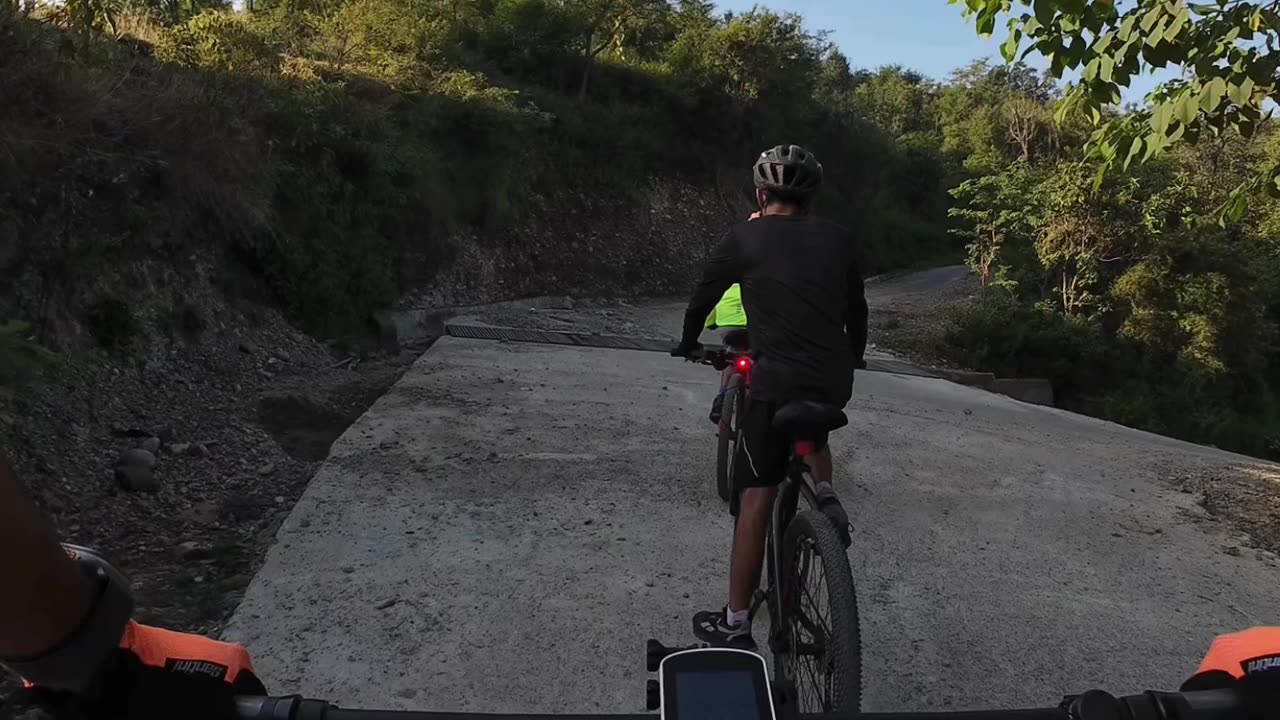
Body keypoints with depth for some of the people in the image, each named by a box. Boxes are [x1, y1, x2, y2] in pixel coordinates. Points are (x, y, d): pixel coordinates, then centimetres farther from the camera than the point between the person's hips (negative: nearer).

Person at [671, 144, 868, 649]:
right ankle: (826, 497, 11)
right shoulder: (837, 239, 11)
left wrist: (688, 343, 32)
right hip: (835, 380, 4)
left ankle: (735, 624, 7)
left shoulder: (745, 236, 1)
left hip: (777, 380, -4)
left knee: (756, 500, 2)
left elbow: (704, 295, 12)